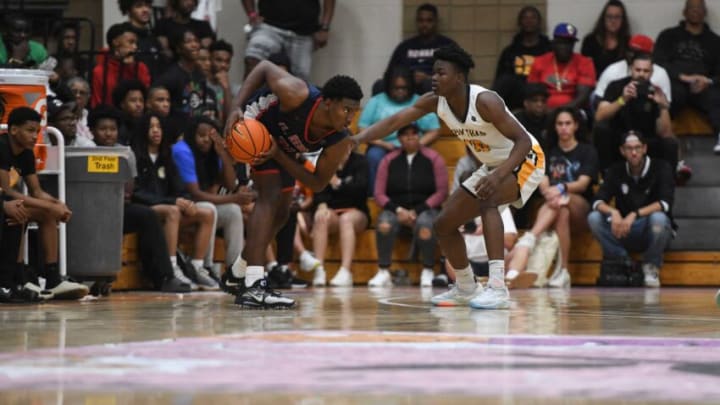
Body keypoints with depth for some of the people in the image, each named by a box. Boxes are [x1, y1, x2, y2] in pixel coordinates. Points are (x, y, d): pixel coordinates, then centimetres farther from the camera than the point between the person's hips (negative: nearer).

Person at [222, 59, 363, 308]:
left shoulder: (340, 143, -25)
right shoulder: (296, 96, -38)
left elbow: (318, 183, -18)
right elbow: (265, 67, -22)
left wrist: (279, 156, -30)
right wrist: (236, 108, -30)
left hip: (281, 146, 7)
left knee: (279, 215, 15)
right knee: (271, 195, -25)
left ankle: (237, 276, 38)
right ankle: (253, 287, -35)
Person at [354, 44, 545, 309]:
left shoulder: (485, 101, -30)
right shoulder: (435, 101, -11)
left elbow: (523, 141, -31)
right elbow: (394, 122, -16)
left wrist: (498, 176, -45)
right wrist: (354, 141, -30)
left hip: (524, 159, -8)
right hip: (492, 166, 8)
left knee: (487, 201, -36)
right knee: (444, 224, 7)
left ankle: (497, 288, -41)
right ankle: (466, 289, 28)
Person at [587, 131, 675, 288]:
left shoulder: (660, 168, -8)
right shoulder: (617, 171, 2)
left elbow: (665, 203, -22)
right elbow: (598, 201, -8)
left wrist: (635, 215, -35)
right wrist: (613, 212, -31)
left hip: (652, 233, -3)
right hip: (624, 231, 3)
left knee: (658, 218, -36)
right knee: (594, 218, -21)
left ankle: (651, 267, -12)